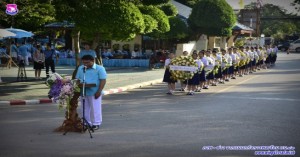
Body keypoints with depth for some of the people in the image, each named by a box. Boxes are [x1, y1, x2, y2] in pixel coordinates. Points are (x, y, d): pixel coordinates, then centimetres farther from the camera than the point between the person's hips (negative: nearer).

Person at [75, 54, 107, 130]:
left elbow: (103, 80, -11)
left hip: (94, 93, -5)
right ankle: (86, 123, 23)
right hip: (83, 92, 5)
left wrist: (99, 91, -18)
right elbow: (77, 79, 16)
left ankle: (96, 124, 9)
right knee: (85, 109, 12)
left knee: (96, 109, 0)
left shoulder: (99, 68, -6)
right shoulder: (80, 68, 12)